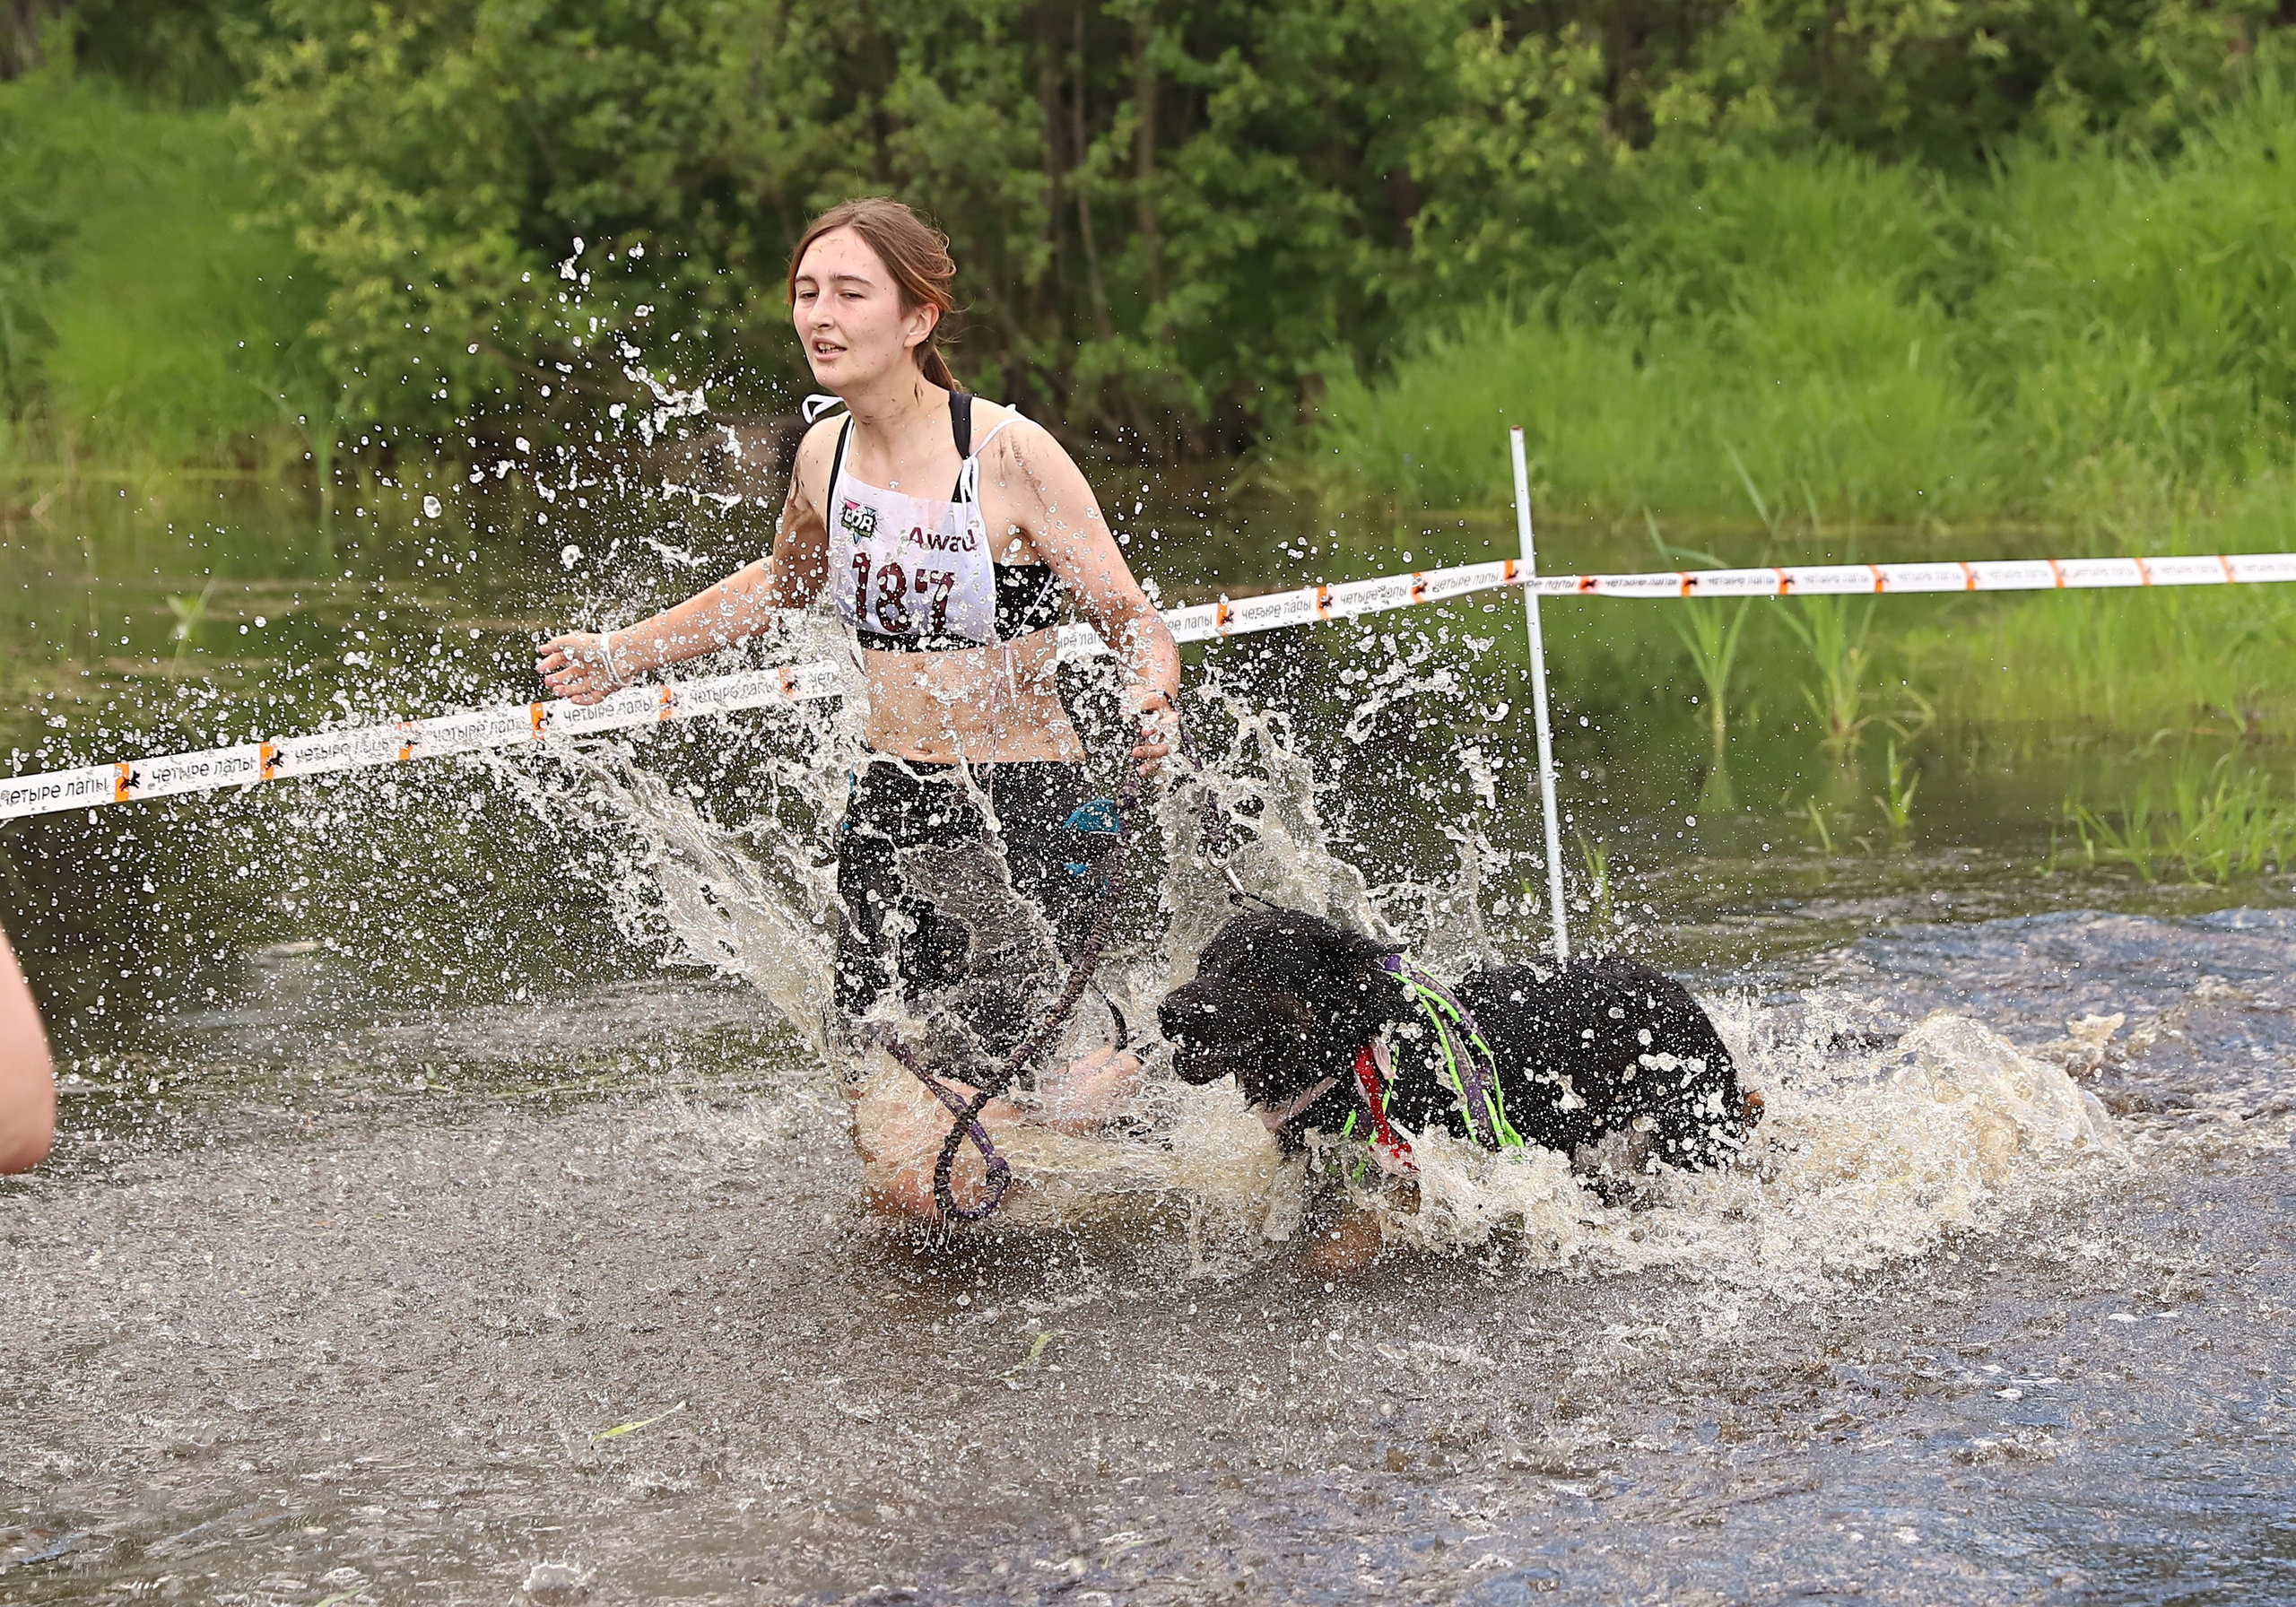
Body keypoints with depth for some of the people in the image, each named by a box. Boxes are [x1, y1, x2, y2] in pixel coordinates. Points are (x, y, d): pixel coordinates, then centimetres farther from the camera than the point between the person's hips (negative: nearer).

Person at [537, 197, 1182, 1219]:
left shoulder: (1010, 453, -14)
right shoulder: (826, 455, 3)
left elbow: (1131, 621, -12)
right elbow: (784, 584, 25)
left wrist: (1151, 702, -34)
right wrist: (623, 654, 27)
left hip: (1028, 809, -5)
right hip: (887, 809, 5)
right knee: (905, 1184, -1)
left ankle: (1154, 1059, 19)